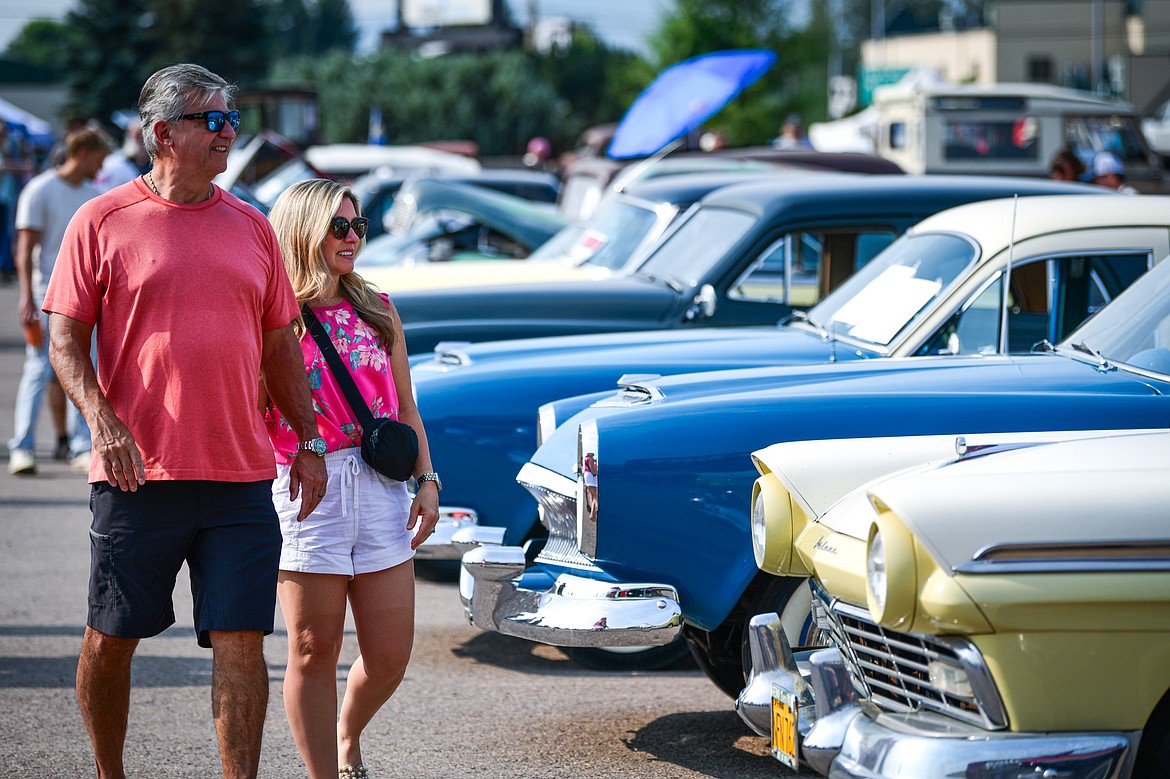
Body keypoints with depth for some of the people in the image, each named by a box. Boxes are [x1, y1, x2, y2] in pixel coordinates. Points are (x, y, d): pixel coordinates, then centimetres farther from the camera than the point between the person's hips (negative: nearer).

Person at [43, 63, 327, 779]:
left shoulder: (250, 227, 13)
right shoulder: (103, 222, 1)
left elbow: (280, 344, 19)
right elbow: (66, 340, -1)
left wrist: (308, 440, 13)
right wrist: (103, 421, -16)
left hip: (241, 477, 3)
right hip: (139, 474, -2)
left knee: (241, 641, -3)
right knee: (111, 639, 8)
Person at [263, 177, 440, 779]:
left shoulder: (377, 313, 14)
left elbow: (405, 408, 17)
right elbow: (251, 413, -1)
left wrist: (427, 481, 9)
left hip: (379, 485, 4)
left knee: (390, 655, 5)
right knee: (313, 652, 0)